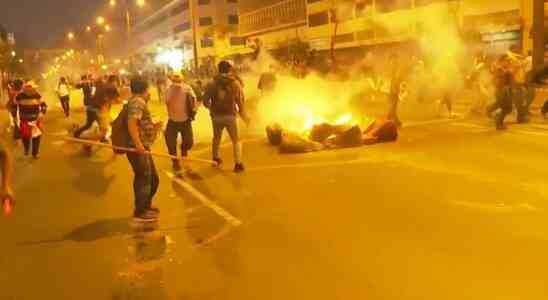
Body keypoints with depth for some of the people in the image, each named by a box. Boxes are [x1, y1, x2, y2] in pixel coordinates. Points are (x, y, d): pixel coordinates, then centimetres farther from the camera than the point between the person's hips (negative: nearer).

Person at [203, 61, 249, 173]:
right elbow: (241, 101, -7)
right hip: (230, 115, -2)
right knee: (236, 140, 11)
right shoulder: (235, 83, -5)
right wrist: (243, 114, 7)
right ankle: (238, 164, 3)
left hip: (216, 115, 2)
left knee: (216, 138, 24)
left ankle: (216, 158, 40)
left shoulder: (212, 83, -3)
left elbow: (205, 101, -4)